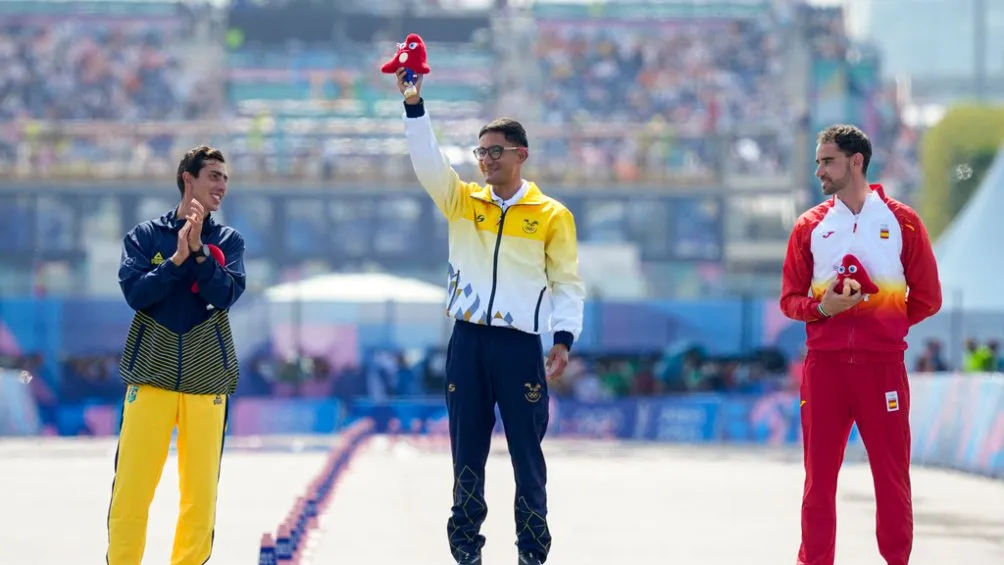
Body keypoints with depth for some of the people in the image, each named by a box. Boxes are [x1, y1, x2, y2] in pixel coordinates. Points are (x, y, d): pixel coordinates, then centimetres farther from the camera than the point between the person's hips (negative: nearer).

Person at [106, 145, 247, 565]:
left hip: (207, 379, 1)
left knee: (201, 489, -1)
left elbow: (226, 294, -5)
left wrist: (198, 250, -14)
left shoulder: (228, 241, 10)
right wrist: (178, 258, -14)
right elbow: (135, 293, -6)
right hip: (151, 372, -1)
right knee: (132, 487, -6)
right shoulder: (146, 235, 6)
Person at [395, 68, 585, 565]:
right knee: (467, 450, 5)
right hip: (468, 340, 3)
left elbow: (568, 282, 2)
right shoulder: (463, 203, 8)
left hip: (520, 343, -3)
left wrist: (563, 339, -10)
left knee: (527, 451, 0)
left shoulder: (552, 216, 1)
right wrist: (413, 105, -17)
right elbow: (428, 161, -5)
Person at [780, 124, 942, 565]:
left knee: (892, 475, -1)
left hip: (883, 364, -2)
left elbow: (927, 297, 6)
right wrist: (823, 308, -10)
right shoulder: (810, 226, 8)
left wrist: (886, 324, -3)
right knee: (819, 475, 2)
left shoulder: (901, 221, 3)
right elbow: (790, 300, 9)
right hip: (825, 363, 2)